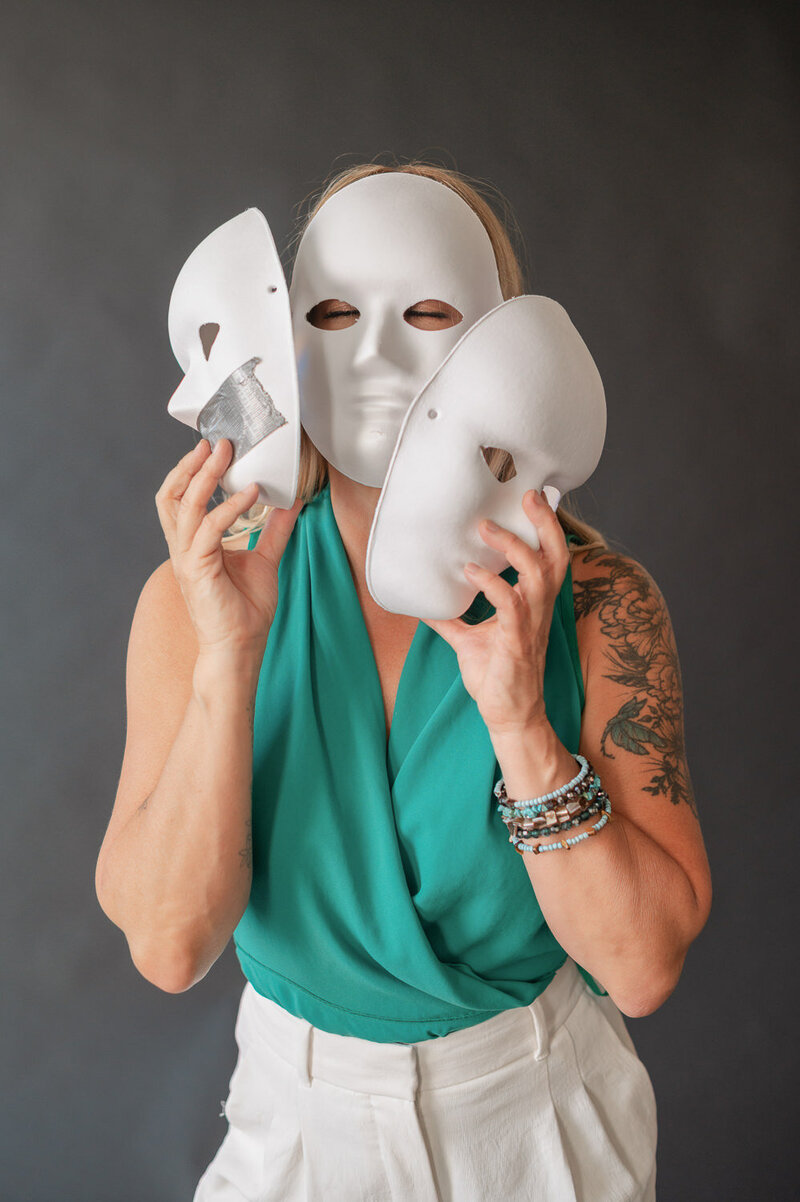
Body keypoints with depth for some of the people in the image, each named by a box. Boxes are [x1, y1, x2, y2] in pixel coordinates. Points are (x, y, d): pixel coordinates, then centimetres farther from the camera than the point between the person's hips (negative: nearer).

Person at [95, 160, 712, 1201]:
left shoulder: (599, 603, -18)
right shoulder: (199, 594, -15)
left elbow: (645, 966, -20)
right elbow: (170, 945, -20)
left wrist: (517, 714, -32)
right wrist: (229, 658, -31)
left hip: (537, 1116, 1)